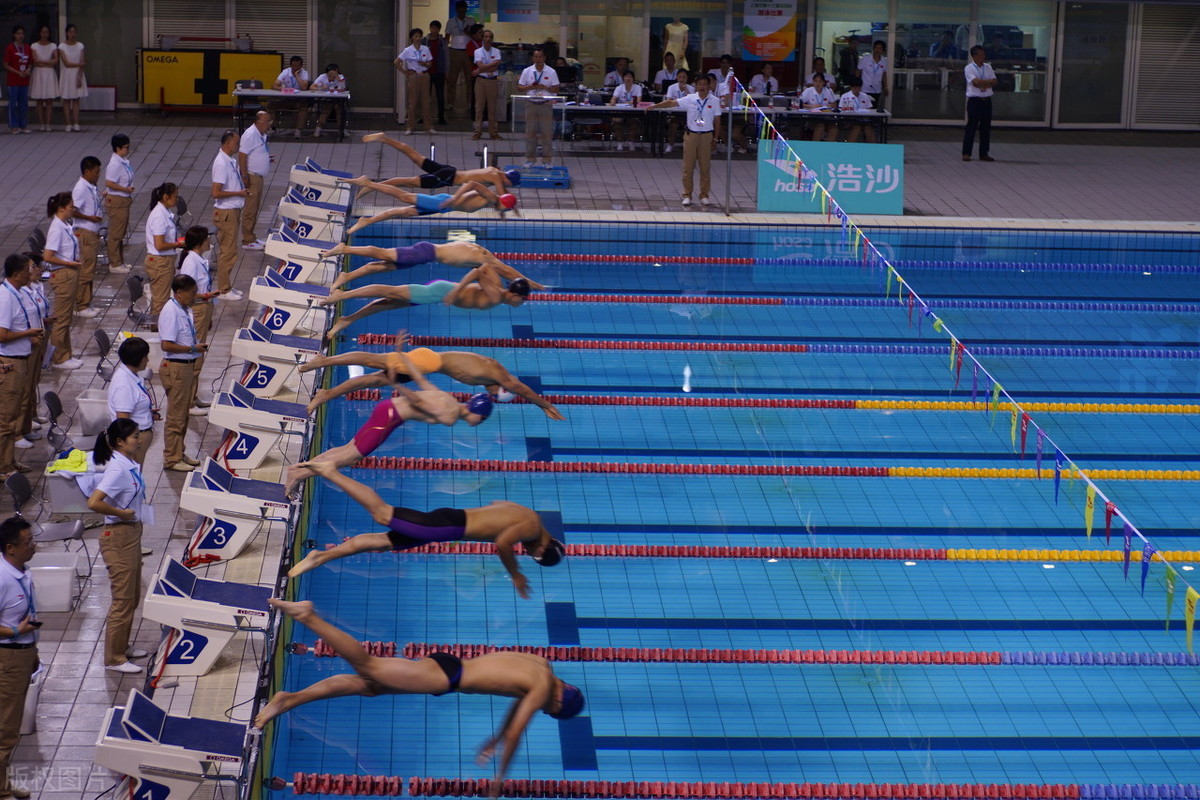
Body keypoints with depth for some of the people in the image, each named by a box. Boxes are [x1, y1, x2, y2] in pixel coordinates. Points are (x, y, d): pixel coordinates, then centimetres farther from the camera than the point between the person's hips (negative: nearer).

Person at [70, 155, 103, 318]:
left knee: (90, 270, 15)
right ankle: (81, 307, 3)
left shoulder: (93, 188, 10)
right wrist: (90, 217, -20)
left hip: (93, 233, 10)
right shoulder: (81, 188, -18)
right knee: (85, 272, -4)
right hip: (84, 233, -10)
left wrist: (101, 211, 7)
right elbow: (73, 211, -26)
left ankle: (86, 303, 24)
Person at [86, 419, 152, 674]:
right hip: (119, 538, -10)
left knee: (133, 597, 20)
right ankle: (114, 659, 10)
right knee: (123, 600, 0)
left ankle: (122, 646, 34)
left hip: (132, 533, 10)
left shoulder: (130, 464, 5)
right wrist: (122, 513, -21)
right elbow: (94, 503, -32)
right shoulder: (118, 469, -23)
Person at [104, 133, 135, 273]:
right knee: (116, 234, 0)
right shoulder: (115, 164, -23)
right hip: (116, 201, -10)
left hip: (124, 200, 10)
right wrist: (126, 189, -21)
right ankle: (114, 264, 9)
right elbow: (109, 183, -26)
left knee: (121, 233, 19)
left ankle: (120, 261, 30)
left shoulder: (124, 161, 6)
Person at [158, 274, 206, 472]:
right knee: (176, 416, 0)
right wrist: (193, 349, -19)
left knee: (183, 413, 18)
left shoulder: (186, 310, 8)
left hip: (187, 365, 9)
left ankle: (179, 453, 29)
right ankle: (172, 459, 8)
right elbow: (166, 345, -25)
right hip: (175, 368, -9)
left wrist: (197, 346, 4)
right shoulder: (170, 312, -20)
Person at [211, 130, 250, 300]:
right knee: (228, 252, -3)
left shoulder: (230, 162, 9)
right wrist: (239, 193, -19)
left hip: (233, 211, 10)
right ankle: (224, 290, 5)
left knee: (229, 251, 16)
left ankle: (226, 286, 25)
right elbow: (216, 193, -25)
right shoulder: (221, 164, -21)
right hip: (225, 212, -10)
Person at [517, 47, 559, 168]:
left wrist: (544, 87, -15)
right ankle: (530, 159, 11)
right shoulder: (527, 71, 5)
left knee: (547, 133, -1)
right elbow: (519, 88, 5)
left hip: (546, 105, -1)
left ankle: (546, 160, 5)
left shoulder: (551, 72, 2)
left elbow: (556, 89, 1)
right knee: (530, 132, 4)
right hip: (531, 104, 1)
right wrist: (531, 87, -12)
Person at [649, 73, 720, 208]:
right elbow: (671, 103, -4)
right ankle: (687, 195, 11)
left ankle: (704, 195, 14)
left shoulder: (714, 101, -1)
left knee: (705, 167, 4)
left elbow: (716, 121, 3)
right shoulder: (690, 99, -1)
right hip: (691, 135, 0)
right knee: (688, 167, 2)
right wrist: (655, 106, -13)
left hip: (706, 136, 0)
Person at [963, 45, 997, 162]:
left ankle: (984, 153, 13)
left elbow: (994, 82, 2)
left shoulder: (988, 67, 11)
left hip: (986, 100, 5)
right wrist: (989, 82, -7)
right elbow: (976, 82, -18)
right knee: (971, 126, -4)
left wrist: (982, 84, -13)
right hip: (974, 100, -5)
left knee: (986, 127, 7)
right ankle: (966, 153, 1)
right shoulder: (969, 68, -6)